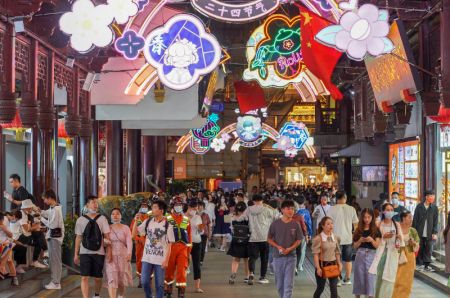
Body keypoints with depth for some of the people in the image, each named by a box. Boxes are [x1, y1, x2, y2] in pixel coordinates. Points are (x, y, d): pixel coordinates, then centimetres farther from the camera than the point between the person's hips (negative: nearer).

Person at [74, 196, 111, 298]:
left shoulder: (102, 219, 2)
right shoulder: (81, 220, 3)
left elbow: (106, 237, 2)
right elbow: (78, 238, 7)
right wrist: (76, 254, 6)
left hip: (99, 253, 1)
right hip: (85, 253, -1)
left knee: (98, 278, 10)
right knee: (84, 278, -8)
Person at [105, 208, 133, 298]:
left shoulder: (126, 228, 6)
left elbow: (129, 242, -5)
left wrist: (129, 253, -21)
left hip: (123, 256, 1)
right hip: (110, 256, -1)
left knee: (121, 280, 9)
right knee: (112, 279, -12)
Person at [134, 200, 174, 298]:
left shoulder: (167, 225, -6)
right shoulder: (147, 222, 4)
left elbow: (169, 245, -5)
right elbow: (135, 232, 7)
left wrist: (166, 260, -10)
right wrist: (136, 220, -6)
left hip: (160, 260, -3)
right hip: (147, 258, 3)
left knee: (159, 284, 4)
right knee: (144, 282, 3)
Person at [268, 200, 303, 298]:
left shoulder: (295, 225, -3)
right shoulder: (275, 224, -4)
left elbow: (299, 240, 3)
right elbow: (269, 239, 3)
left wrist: (290, 249, -13)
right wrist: (278, 247, -13)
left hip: (291, 257, -1)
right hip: (278, 256, 1)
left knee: (288, 283, -5)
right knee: (279, 283, 12)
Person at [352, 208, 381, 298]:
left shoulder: (376, 230, 2)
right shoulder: (359, 230, 7)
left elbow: (377, 245, -2)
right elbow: (355, 246, 7)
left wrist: (372, 240, -19)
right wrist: (360, 241, -12)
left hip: (371, 255, -2)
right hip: (360, 255, 2)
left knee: (371, 278, -5)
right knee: (359, 277, 6)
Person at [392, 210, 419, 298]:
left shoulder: (413, 231, 5)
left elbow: (417, 248, 8)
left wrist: (414, 243, -12)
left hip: (409, 259, 3)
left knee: (406, 281, 5)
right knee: (396, 280, -5)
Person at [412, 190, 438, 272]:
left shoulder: (434, 208, 2)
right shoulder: (419, 206, 0)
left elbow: (435, 221, 1)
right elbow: (415, 220, 2)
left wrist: (435, 233, -6)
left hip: (429, 233, 1)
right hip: (420, 232, -1)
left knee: (428, 249, 3)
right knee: (420, 249, 6)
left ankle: (427, 265, 10)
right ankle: (420, 264, 16)